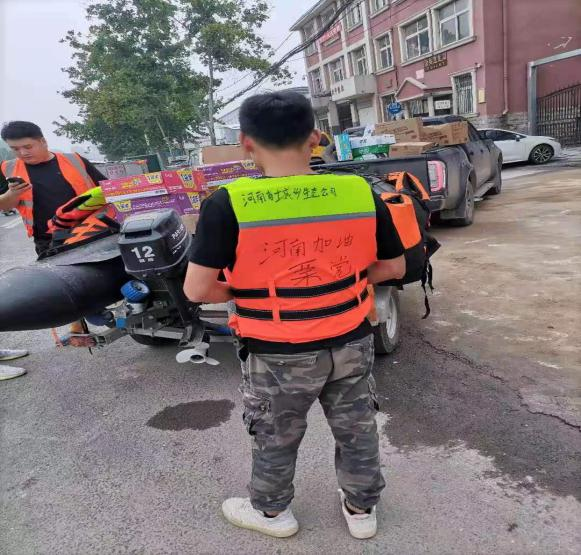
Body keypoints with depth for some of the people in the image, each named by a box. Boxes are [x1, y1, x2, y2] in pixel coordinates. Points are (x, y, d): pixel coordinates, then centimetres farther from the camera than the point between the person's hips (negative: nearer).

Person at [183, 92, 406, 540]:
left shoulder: (228, 205, -19)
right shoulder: (361, 192, -10)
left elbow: (197, 290, -16)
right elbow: (394, 267, 0)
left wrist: (245, 293, 2)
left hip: (278, 354, -2)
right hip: (352, 343, 3)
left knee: (276, 438, 22)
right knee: (357, 429, 25)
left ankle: (272, 511, 48)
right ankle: (361, 509, 47)